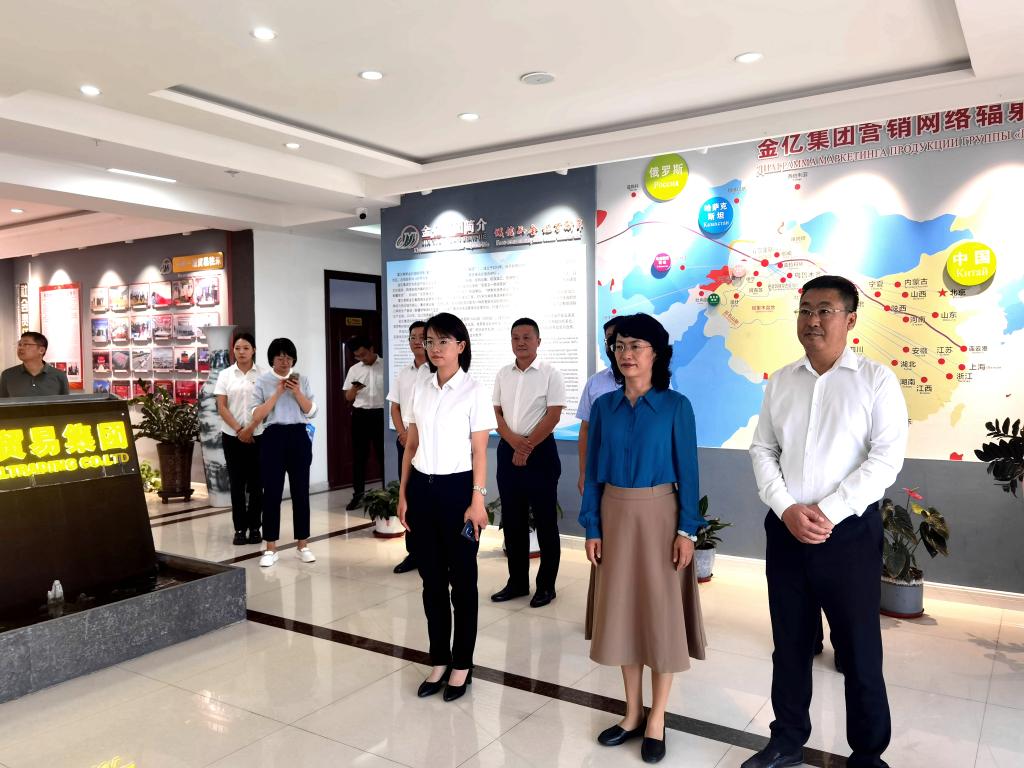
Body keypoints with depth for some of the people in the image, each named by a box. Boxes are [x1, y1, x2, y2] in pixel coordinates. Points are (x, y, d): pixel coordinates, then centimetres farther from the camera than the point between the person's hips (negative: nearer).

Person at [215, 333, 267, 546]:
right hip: (232, 436, 1)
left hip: (258, 435, -1)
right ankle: (240, 528, 12)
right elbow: (221, 407, -1)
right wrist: (238, 429, -11)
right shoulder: (225, 374, 4)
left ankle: (254, 527, 12)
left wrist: (250, 429, -12)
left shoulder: (263, 374, -1)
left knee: (256, 482, 3)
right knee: (237, 483, 5)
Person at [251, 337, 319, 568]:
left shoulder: (302, 380, 8)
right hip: (273, 438, -2)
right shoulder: (262, 382, 2)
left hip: (299, 437, 2)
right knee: (272, 493, 0)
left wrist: (297, 392, -10)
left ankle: (302, 545, 16)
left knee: (301, 492, 5)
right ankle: (270, 548, 10)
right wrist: (277, 393, -12)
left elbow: (311, 412, 3)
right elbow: (256, 416, -6)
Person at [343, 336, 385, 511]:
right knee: (359, 456, 5)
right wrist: (354, 389, -12)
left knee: (384, 455, 4)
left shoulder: (385, 366, 0)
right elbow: (348, 397, 10)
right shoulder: (354, 370, 9)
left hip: (381, 414, -3)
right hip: (360, 415, 3)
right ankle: (358, 495, 11)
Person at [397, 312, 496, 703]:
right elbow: (411, 446, 10)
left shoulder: (474, 391, -6)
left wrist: (477, 500, -11)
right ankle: (439, 661, 25)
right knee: (431, 580, 11)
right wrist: (403, 494, 8)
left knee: (462, 581, 7)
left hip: (457, 488, -4)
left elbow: (479, 452, -7)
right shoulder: (420, 389, 7)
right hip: (422, 488, 5)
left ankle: (462, 665, 20)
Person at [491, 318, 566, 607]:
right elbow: (496, 413, 7)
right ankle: (517, 581, 23)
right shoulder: (502, 374, 9)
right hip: (507, 450, 5)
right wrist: (514, 442, -9)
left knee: (545, 520, 2)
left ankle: (546, 585, 13)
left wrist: (528, 447, -13)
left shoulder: (550, 374, -5)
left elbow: (553, 416, -11)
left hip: (540, 451, -5)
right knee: (512, 520, 10)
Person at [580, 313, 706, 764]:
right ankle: (633, 713, 27)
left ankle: (656, 720, 22)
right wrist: (592, 526, 0)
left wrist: (687, 529, -10)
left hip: (659, 515, -3)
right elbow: (594, 471, 4)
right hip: (615, 515, 3)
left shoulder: (676, 406, -6)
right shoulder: (603, 405, 2)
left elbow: (687, 471, -5)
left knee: (661, 612, 5)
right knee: (622, 609, 10)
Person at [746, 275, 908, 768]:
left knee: (859, 651, 7)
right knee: (790, 644, 14)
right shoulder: (780, 382, 7)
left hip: (850, 532, -3)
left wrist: (827, 512, -16)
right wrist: (787, 509, -9)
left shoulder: (876, 380, -4)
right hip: (786, 530, 4)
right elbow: (762, 451, 6)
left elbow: (887, 459, -11)